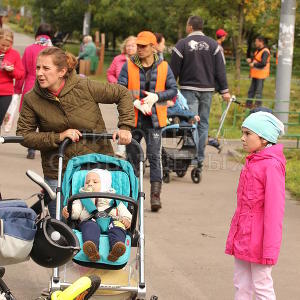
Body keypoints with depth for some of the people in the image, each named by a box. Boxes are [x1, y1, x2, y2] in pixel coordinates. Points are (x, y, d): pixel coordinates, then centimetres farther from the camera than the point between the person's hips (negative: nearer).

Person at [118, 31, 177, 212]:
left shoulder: (163, 67, 3)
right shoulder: (128, 66, 1)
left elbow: (173, 90, 4)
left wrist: (156, 96, -13)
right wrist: (136, 102, -17)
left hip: (154, 120, -1)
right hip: (133, 119, 1)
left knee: (155, 156, -8)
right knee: (132, 155, 10)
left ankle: (156, 195, -6)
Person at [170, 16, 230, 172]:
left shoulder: (182, 44, -4)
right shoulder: (213, 45, 4)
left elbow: (174, 70, -2)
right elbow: (220, 69, 2)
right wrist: (224, 90, 5)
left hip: (189, 89, -3)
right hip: (207, 89, 3)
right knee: (203, 124, 9)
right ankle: (200, 158, 11)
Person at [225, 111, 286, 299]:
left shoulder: (272, 165, -16)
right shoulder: (252, 162, 10)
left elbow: (274, 208, -19)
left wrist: (270, 249, -20)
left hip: (258, 239, -8)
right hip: (242, 238, 8)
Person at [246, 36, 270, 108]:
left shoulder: (265, 52, -17)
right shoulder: (258, 50, 15)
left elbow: (263, 63, -26)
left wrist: (254, 64, -16)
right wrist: (250, 60, 3)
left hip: (260, 75, -10)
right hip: (255, 74, 10)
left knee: (258, 91, -6)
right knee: (251, 90, 16)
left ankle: (258, 106, -2)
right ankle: (248, 104, 24)